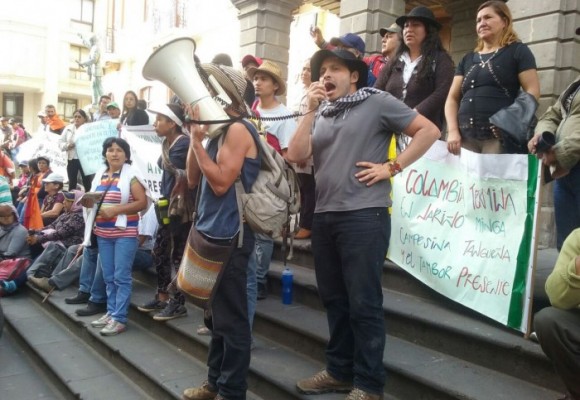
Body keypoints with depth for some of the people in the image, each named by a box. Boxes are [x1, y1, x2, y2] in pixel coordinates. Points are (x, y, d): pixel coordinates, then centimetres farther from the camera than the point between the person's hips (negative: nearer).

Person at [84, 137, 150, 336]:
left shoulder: (131, 175, -7)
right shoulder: (100, 175, 11)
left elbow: (143, 202, -14)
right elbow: (93, 202, 19)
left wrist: (115, 209, -19)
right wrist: (84, 200, -4)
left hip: (125, 233, -6)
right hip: (103, 233, 7)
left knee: (121, 277, -4)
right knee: (108, 277, 13)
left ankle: (119, 318, 1)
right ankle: (111, 312, 23)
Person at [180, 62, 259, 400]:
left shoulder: (238, 130, -13)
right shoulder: (218, 130, 15)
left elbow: (221, 183, -20)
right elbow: (193, 179, 12)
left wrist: (197, 139, -15)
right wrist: (196, 135, 4)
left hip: (229, 236, -10)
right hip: (213, 233, 10)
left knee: (231, 319, 1)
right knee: (218, 315, 18)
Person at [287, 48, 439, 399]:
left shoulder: (378, 102, 1)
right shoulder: (321, 114, 16)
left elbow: (429, 131, -3)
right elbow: (296, 155, 3)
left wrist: (391, 167, -8)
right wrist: (311, 109, -2)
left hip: (364, 215, -6)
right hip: (324, 216, 6)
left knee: (363, 302, -1)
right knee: (334, 298, 14)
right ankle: (339, 371, 29)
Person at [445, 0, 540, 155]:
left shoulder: (517, 51, 10)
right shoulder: (467, 59, 22)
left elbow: (533, 91, 0)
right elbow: (452, 98, 15)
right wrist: (453, 130, -1)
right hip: (465, 137, 4)